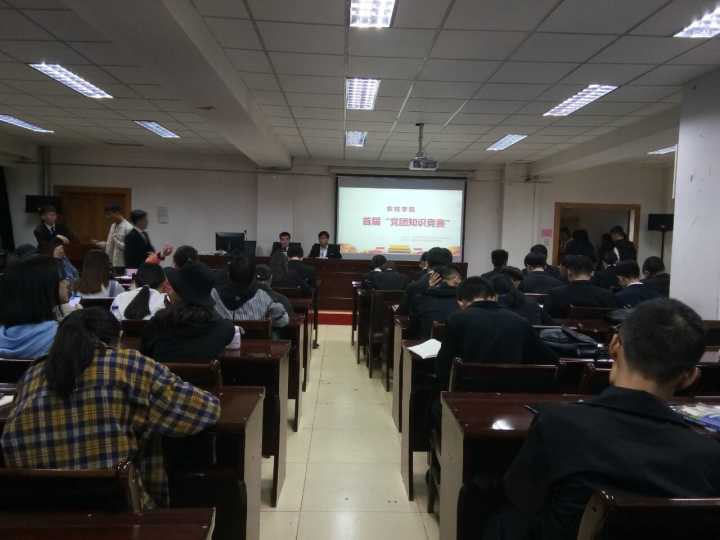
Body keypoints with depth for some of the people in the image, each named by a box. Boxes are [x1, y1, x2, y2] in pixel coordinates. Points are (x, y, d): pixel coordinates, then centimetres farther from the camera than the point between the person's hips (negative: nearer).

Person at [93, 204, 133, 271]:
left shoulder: (128, 228, -14)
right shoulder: (113, 226, 13)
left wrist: (116, 240, -24)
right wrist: (98, 243, 8)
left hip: (121, 265, -8)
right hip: (110, 263, 8)